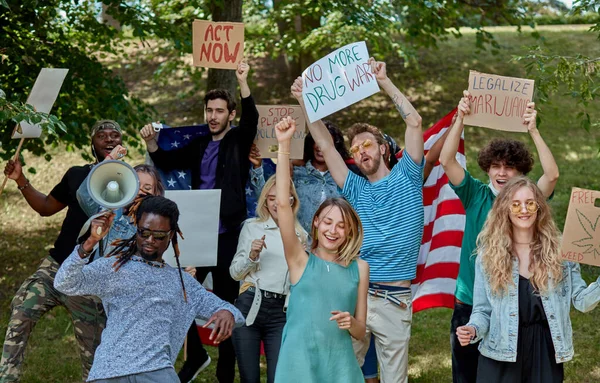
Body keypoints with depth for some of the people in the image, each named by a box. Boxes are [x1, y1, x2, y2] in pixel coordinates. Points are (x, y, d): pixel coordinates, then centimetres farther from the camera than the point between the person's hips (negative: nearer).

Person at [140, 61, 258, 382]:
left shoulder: (239, 141, -1)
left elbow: (251, 119, -19)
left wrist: (242, 83, -30)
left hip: (227, 235, -5)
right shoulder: (199, 145, 13)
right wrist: (150, 142, -6)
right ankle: (195, 356, 27)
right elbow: (166, 162, 12)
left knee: (225, 303, 2)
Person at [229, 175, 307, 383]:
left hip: (281, 311, 1)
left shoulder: (300, 235, 10)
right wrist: (252, 256, -12)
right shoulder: (252, 227, 6)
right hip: (250, 306, 0)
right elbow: (235, 273, 6)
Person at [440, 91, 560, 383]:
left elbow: (552, 175, -19)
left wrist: (532, 130, -25)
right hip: (469, 303, 1)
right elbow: (446, 160, -11)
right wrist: (460, 119, -21)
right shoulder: (476, 195, 0)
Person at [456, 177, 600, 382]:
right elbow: (482, 310, 1)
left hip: (546, 352, 1)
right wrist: (473, 329, -19)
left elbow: (581, 301, 0)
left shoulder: (560, 250, 3)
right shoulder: (488, 255, 2)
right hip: (501, 354, -1)